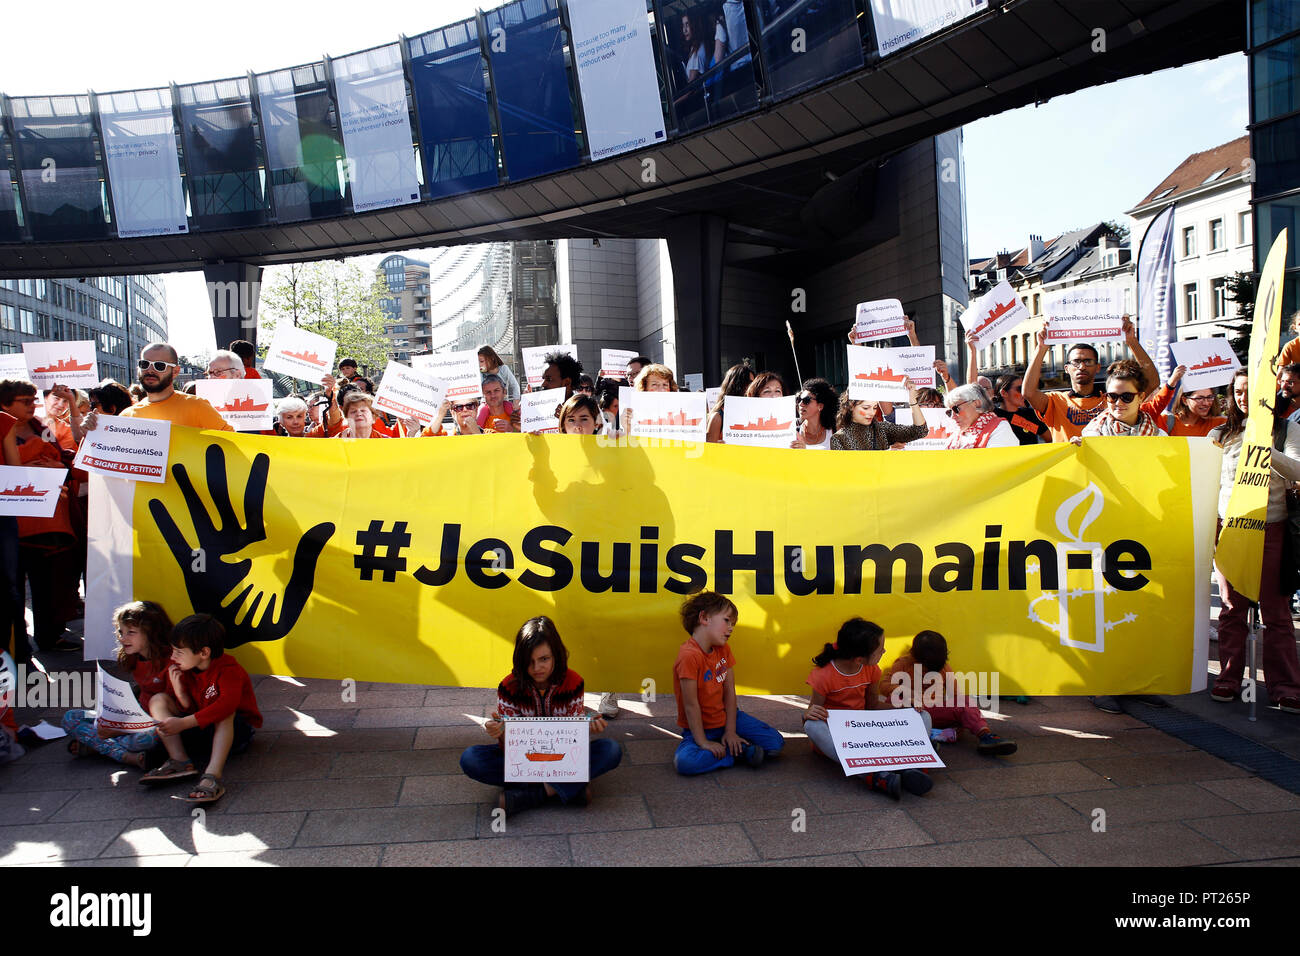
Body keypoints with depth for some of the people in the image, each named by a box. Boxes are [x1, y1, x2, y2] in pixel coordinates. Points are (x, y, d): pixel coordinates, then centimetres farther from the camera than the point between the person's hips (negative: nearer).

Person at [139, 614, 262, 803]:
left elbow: (228, 704, -41)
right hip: (199, 729, 7)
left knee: (224, 713, -39)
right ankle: (179, 760, -22)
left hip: (236, 730, -7)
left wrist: (183, 723, -42)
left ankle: (212, 775, -52)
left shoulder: (228, 670, -22)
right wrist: (179, 691, -21)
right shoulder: (184, 671, 1)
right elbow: (190, 709, -1)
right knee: (158, 700, -4)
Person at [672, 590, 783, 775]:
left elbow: (730, 692, -3)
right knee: (685, 761, -35)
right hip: (700, 726, -5)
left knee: (775, 743, -7)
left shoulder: (724, 650, -1)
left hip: (726, 717, 5)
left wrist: (731, 731, -10)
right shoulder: (689, 655, -27)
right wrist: (703, 742, -22)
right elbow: (691, 705, -25)